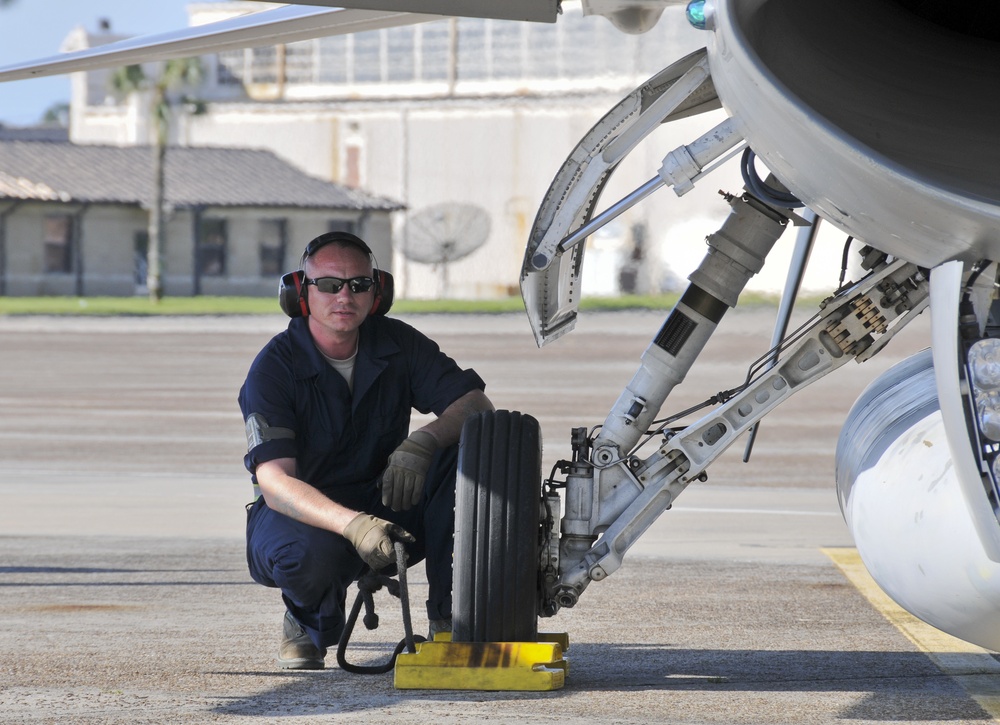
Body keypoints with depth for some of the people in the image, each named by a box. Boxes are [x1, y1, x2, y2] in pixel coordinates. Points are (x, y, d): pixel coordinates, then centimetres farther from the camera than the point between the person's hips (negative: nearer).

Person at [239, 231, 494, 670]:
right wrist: (352, 525, -46)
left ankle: (448, 617, -15)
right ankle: (308, 622, -1)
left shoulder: (397, 345, -4)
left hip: (385, 509, 4)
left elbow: (478, 404, -11)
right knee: (313, 551, -40)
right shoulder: (274, 367, -17)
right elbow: (274, 481, -29)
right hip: (302, 517, -4)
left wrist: (423, 443, -34)